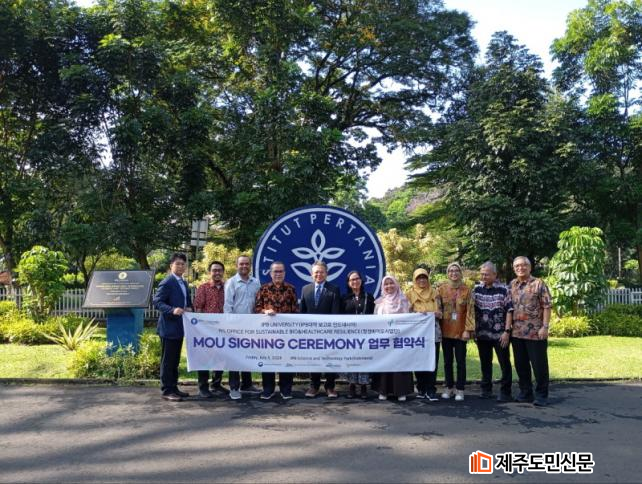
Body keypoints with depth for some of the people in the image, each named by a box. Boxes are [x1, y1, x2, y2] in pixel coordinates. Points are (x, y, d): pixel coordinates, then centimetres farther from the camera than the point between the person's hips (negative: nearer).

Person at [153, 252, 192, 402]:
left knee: (175, 360, 15)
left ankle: (173, 388, 23)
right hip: (169, 327, -9)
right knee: (167, 360, -1)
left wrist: (189, 308, 1)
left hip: (180, 327, 9)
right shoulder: (166, 283, -12)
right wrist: (172, 310, -31)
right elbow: (157, 302, -19)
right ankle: (166, 390, 6)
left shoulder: (184, 283, 15)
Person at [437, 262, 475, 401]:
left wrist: (467, 330, -11)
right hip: (446, 331, 2)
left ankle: (459, 389, 12)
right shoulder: (441, 289, 3)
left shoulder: (466, 290, -1)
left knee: (461, 361, 2)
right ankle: (449, 387, 21)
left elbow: (470, 311, -4)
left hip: (460, 331, -2)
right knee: (447, 361, 9)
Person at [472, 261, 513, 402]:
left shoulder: (503, 290, -6)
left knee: (504, 364, 2)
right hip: (482, 334, 4)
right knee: (485, 363, 13)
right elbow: (472, 310, 12)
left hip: (500, 334, -4)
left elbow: (509, 311, -8)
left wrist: (507, 331, -14)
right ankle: (486, 390, 25)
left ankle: (505, 392, 10)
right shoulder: (476, 289, 6)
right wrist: (472, 329, 7)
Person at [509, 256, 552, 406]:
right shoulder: (512, 285, 11)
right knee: (521, 365, 12)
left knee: (539, 365, 1)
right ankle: (525, 393, 24)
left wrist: (545, 327, -14)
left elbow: (546, 307, -8)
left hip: (535, 332, -5)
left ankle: (541, 395, 12)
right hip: (517, 332, 5)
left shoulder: (538, 284, -4)